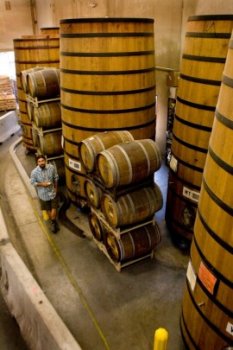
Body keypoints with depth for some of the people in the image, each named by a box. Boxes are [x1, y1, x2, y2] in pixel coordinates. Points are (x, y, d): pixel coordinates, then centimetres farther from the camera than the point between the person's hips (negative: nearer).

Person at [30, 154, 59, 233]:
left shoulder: (52, 167, -16)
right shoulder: (34, 172, -21)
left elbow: (56, 178, 0)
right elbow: (32, 182, -7)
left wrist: (55, 187, 4)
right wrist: (41, 184, -22)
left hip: (52, 192, 1)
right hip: (43, 194, -1)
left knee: (54, 208, 5)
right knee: (48, 209, 16)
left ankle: (53, 222, 30)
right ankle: (53, 222, 41)